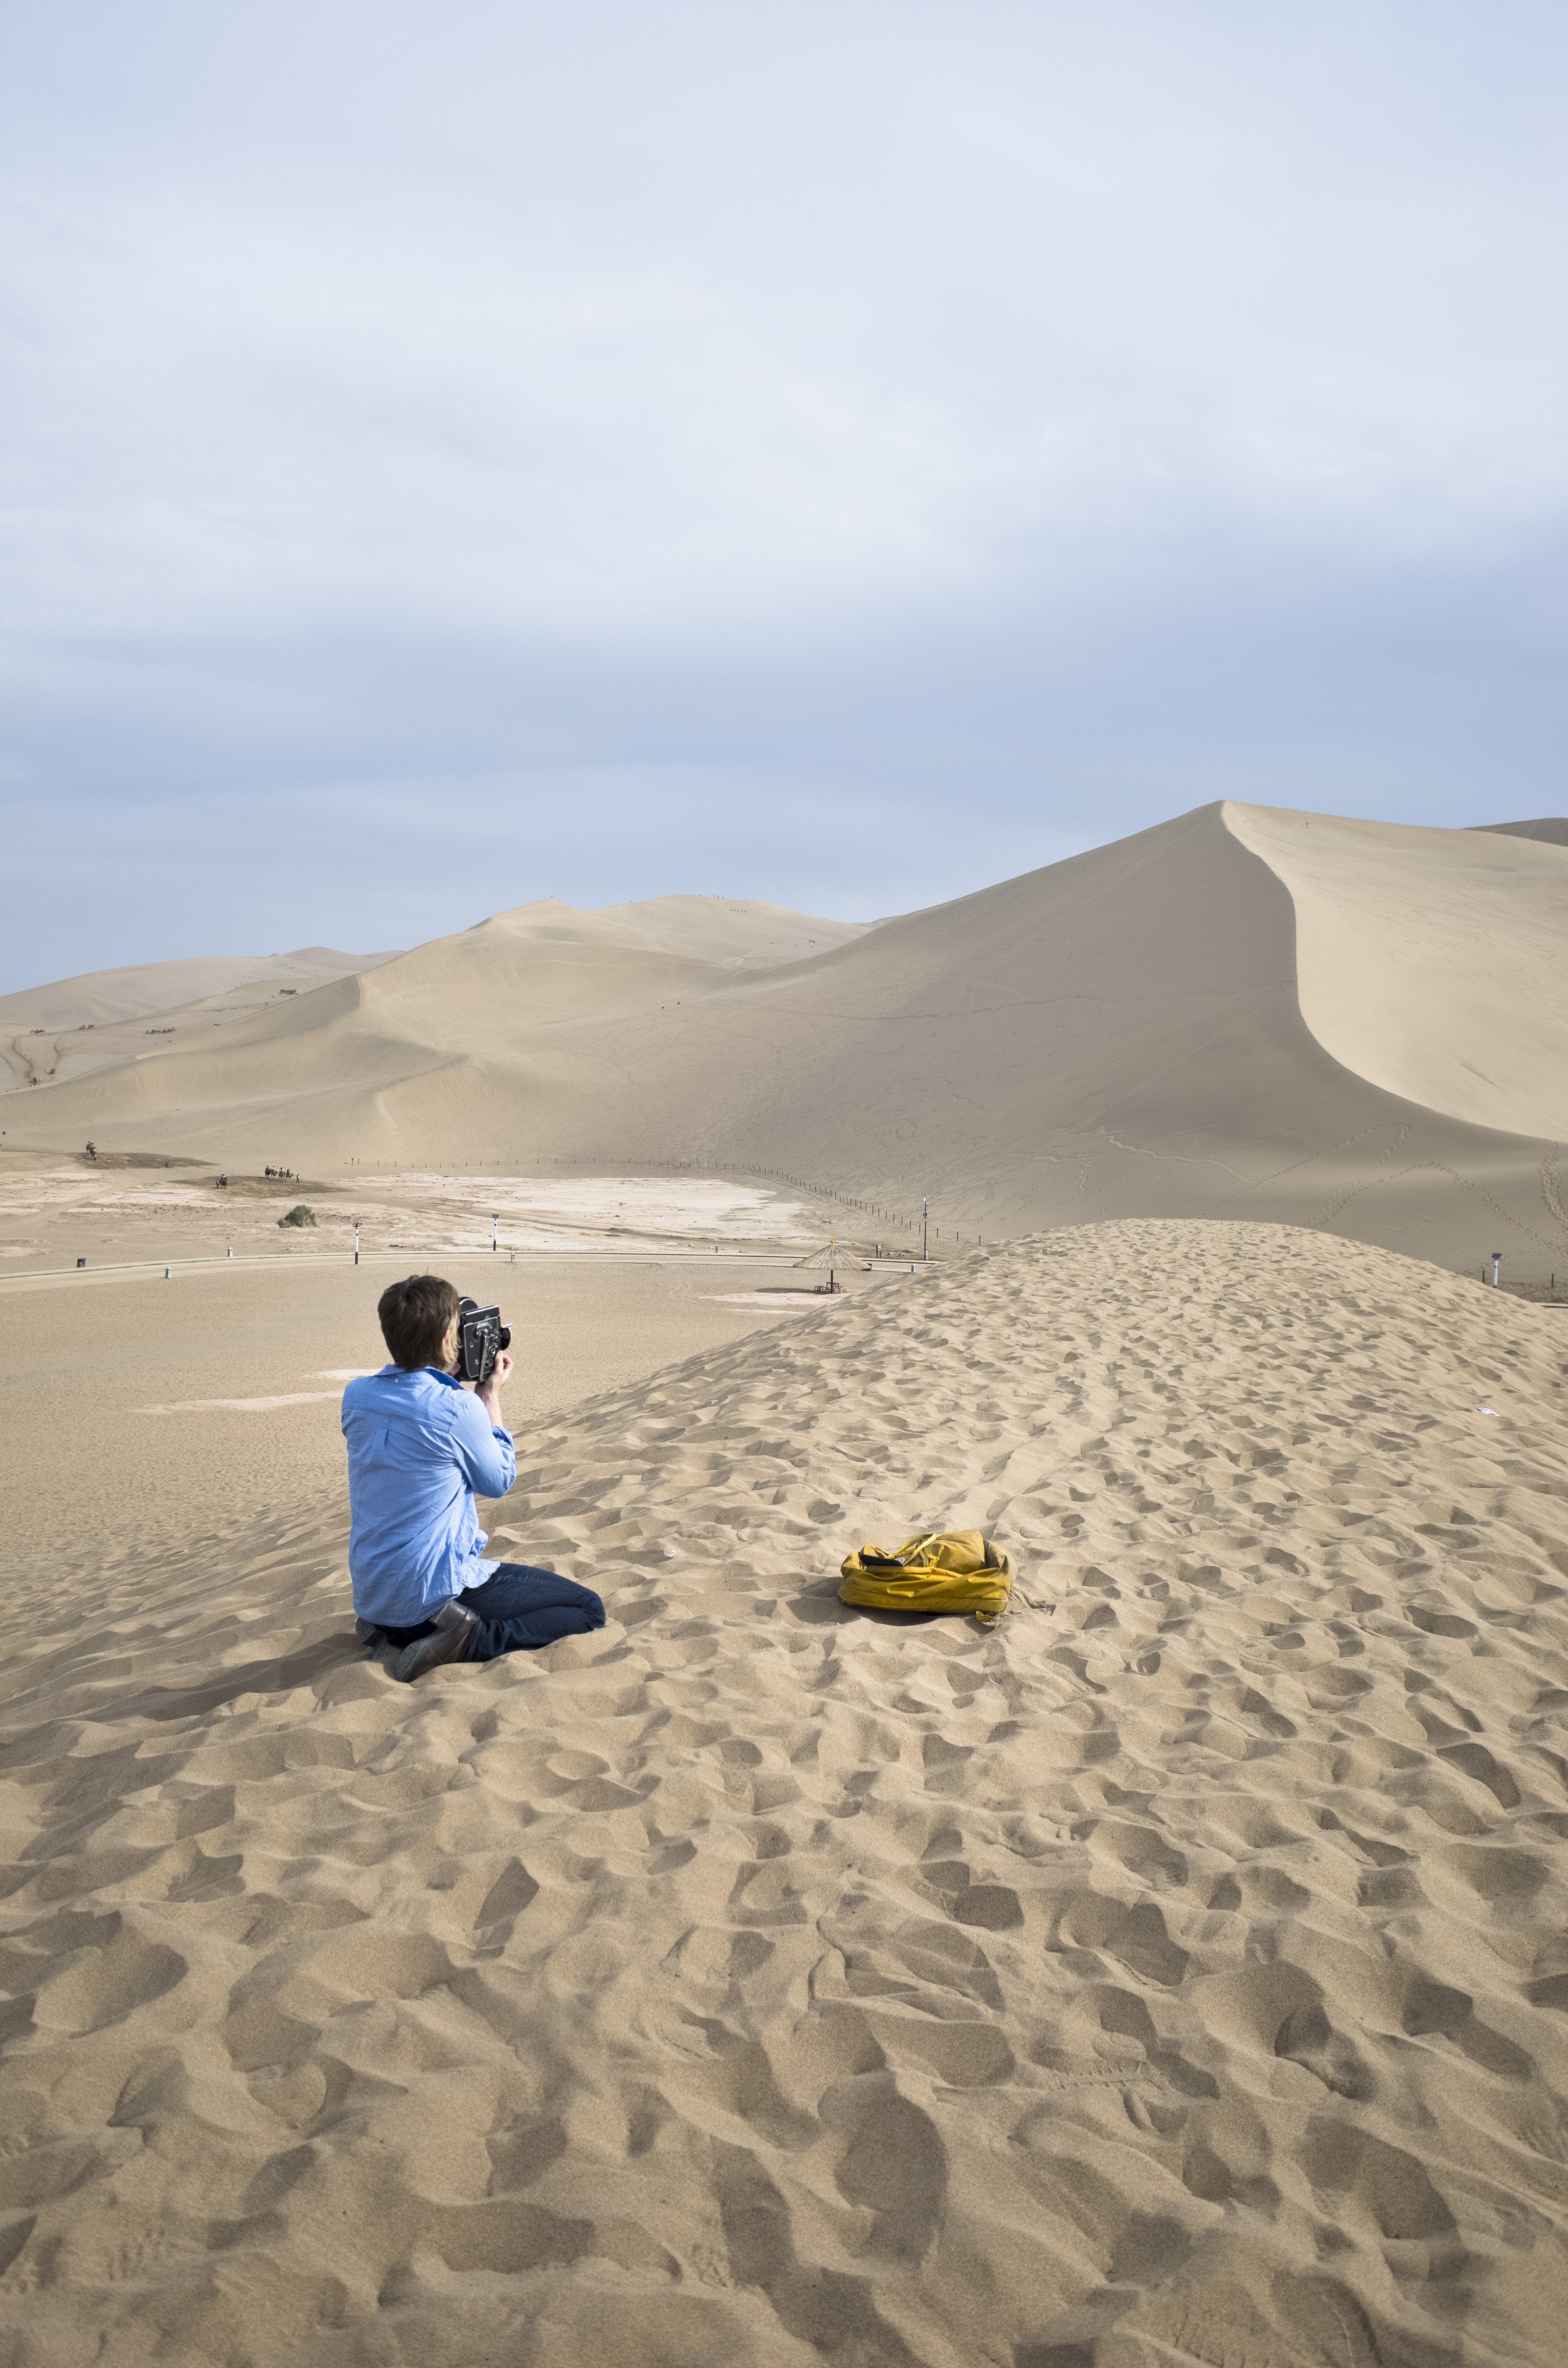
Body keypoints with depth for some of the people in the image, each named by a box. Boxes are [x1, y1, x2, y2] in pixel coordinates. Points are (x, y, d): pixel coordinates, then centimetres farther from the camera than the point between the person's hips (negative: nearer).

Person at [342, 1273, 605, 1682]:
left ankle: (394, 1630, 14)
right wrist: (491, 1397, 7)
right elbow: (499, 1482, -1)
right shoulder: (459, 1409, -20)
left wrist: (450, 1380, 15)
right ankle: (467, 1639, -14)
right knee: (589, 1610, 1)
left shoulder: (356, 1396, 0)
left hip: (371, 1595, 8)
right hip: (434, 1591, -8)